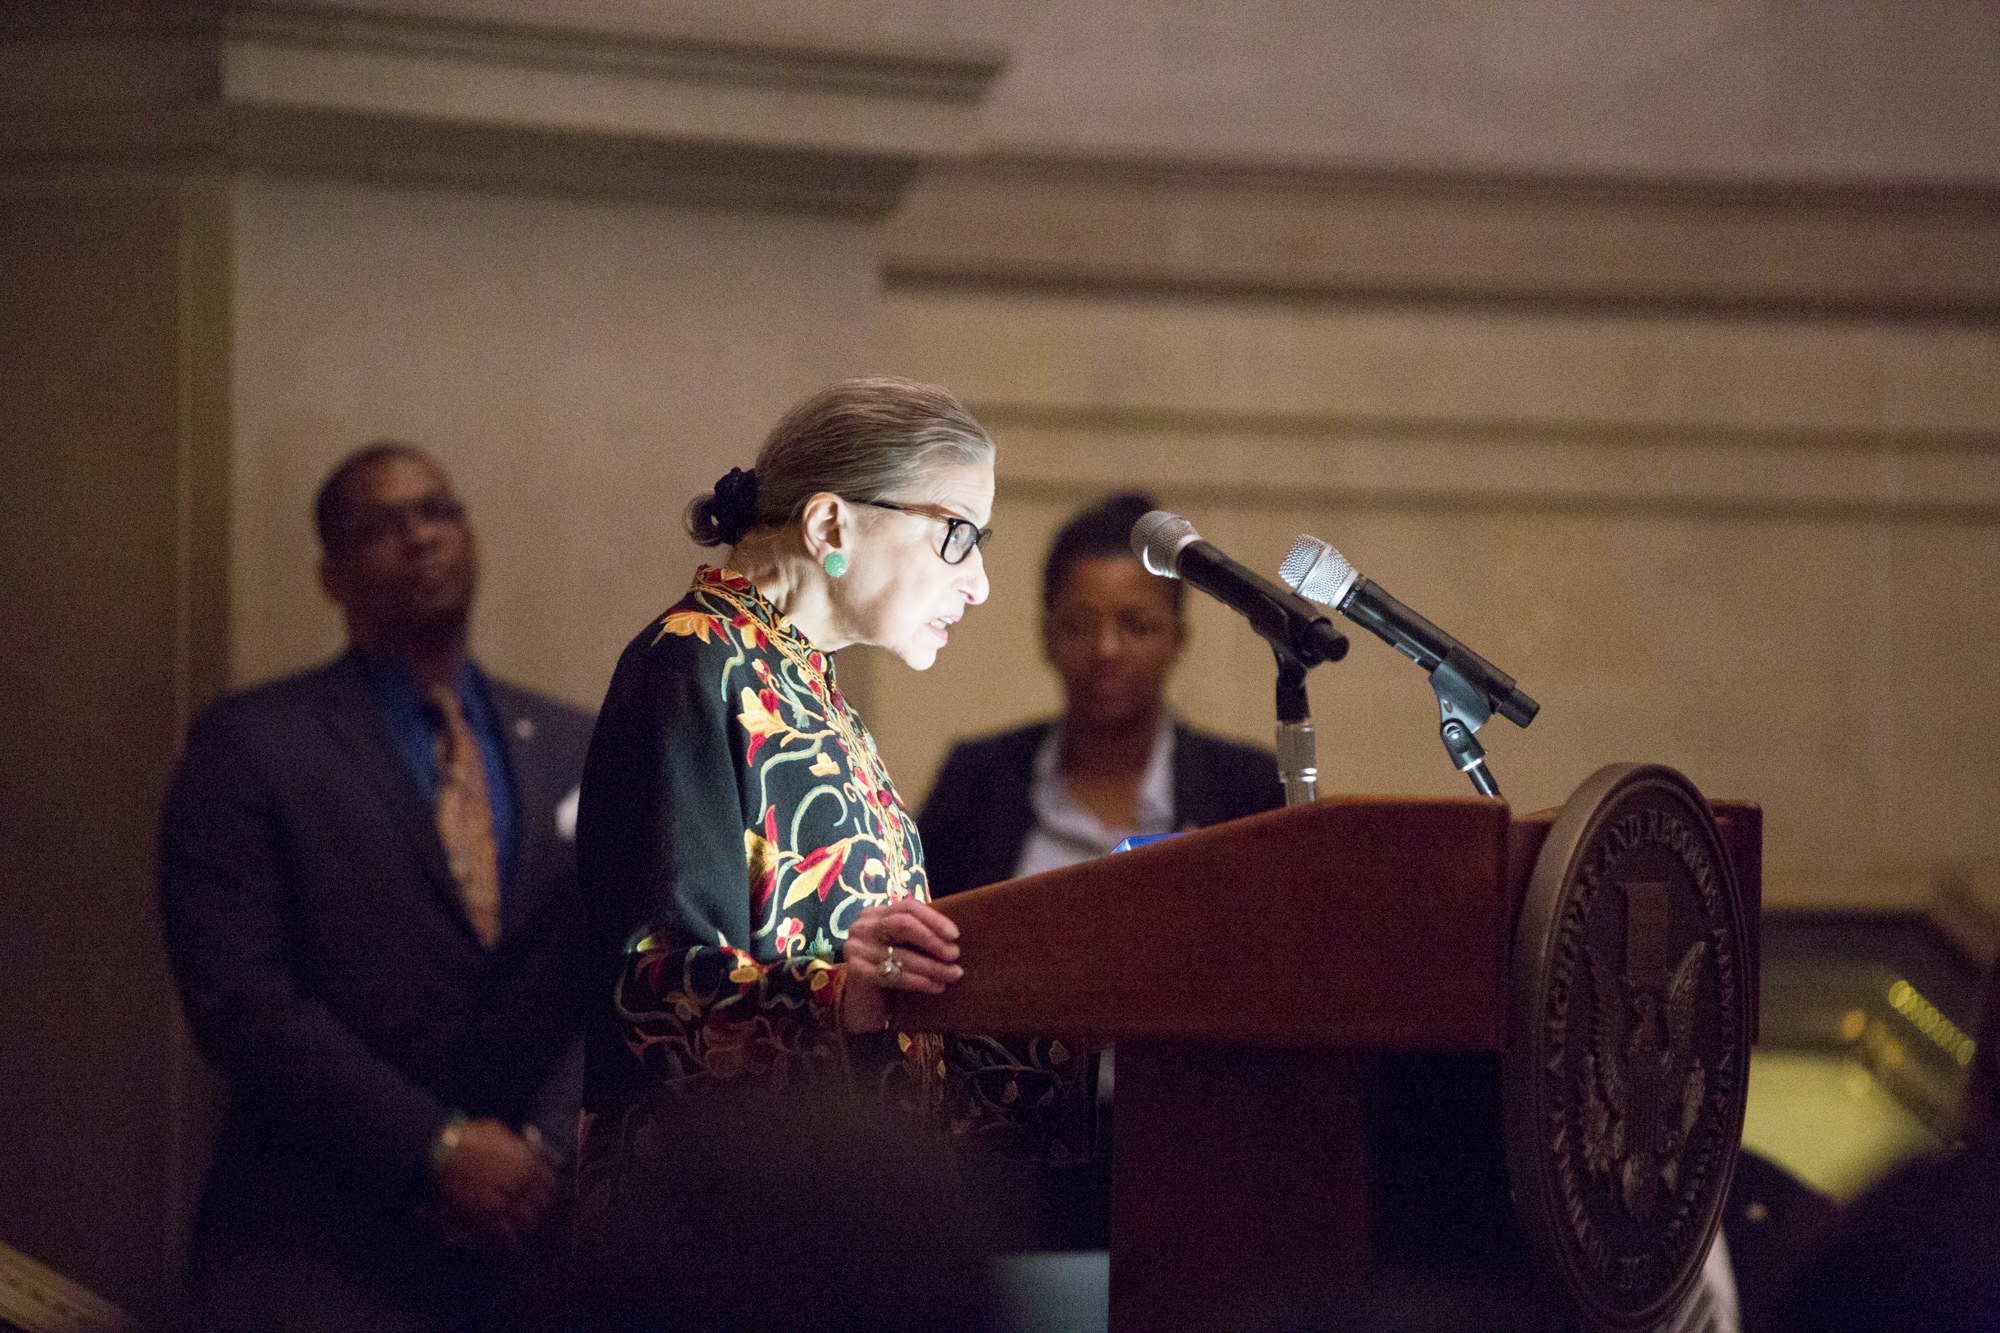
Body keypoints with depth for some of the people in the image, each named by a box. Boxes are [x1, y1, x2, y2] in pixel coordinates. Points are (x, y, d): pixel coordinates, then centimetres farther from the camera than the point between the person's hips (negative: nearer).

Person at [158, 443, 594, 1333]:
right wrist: (438, 1148, -17)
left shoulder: (574, 750, 12)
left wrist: (545, 1147, -12)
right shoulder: (250, 748, -2)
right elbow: (241, 998, -11)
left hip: (536, 1240, 4)